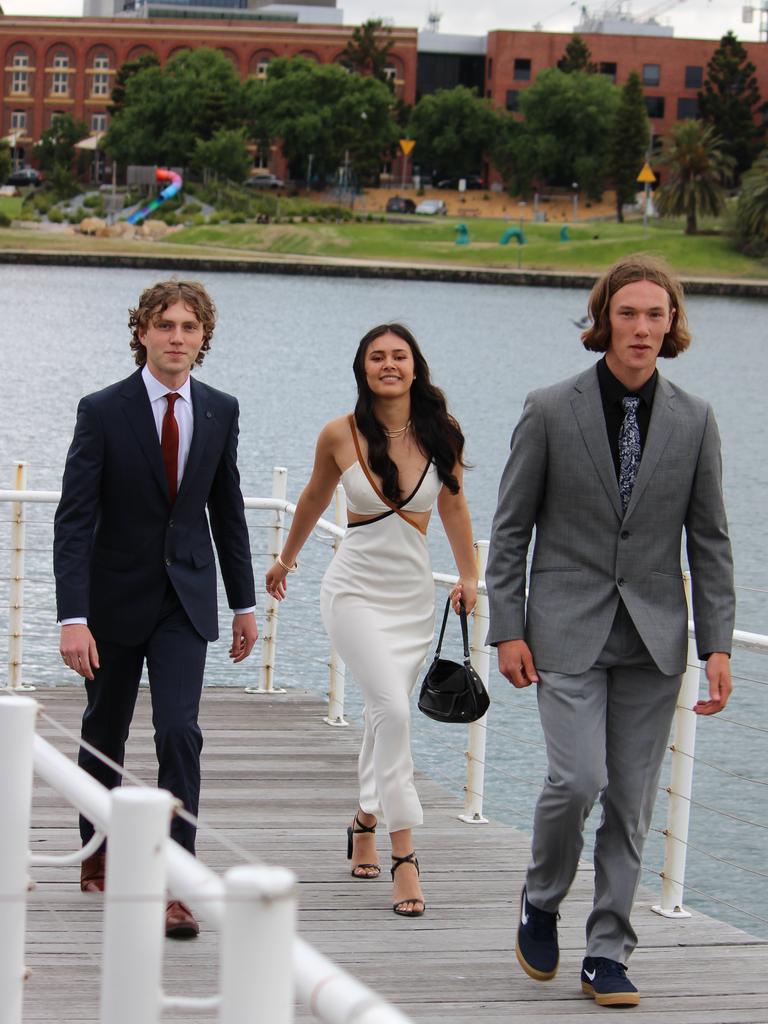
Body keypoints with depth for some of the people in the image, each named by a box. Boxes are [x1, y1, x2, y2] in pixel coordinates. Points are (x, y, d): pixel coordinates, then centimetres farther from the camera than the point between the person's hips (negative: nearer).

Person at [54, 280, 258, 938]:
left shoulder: (220, 411, 1)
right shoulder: (103, 412, -11)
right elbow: (75, 520, -14)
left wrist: (245, 602, 13)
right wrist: (73, 617, -23)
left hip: (185, 599, 1)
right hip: (116, 598, -1)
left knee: (179, 732, -13)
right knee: (105, 733, 14)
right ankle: (98, 853, 36)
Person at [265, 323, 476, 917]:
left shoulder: (441, 435, -3)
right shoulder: (341, 435, -6)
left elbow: (453, 505, 13)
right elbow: (315, 499, 12)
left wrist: (468, 574, 13)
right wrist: (287, 558, 25)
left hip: (415, 596, 3)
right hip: (356, 590, -3)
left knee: (385, 717, 12)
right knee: (393, 709, -20)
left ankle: (365, 823, 38)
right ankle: (404, 857, -20)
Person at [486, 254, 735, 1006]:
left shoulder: (693, 421, 5)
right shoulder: (550, 411, -2)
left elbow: (708, 540, 7)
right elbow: (511, 528, 2)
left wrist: (717, 646, 1)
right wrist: (507, 629, -5)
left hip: (653, 635, 2)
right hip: (569, 630, -2)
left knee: (632, 802, 3)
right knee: (578, 778, -15)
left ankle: (607, 952, 14)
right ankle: (542, 900, 13)